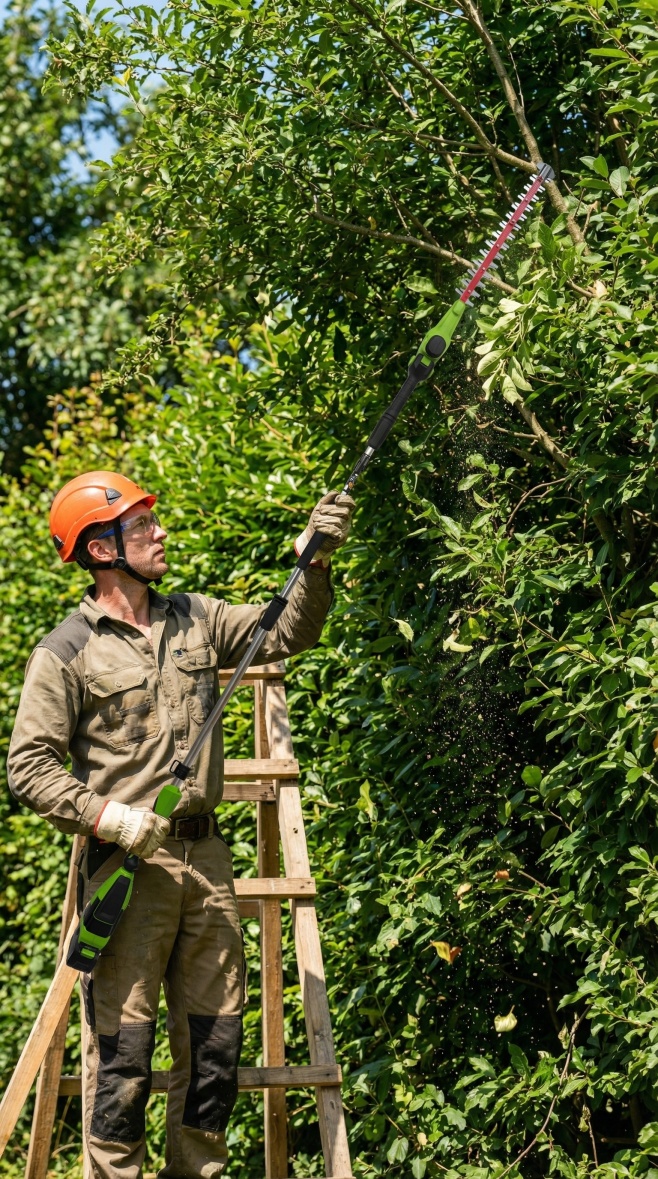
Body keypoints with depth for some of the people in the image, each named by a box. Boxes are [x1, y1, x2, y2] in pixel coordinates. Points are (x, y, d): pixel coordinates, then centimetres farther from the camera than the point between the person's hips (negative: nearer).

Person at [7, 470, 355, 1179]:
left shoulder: (196, 620, 13)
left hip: (204, 855, 6)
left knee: (214, 1039, 10)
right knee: (123, 1044, -6)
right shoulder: (66, 652, -4)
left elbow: (288, 632, 9)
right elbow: (29, 767, -7)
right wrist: (107, 817, -18)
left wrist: (316, 560, -6)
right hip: (126, 859, -6)